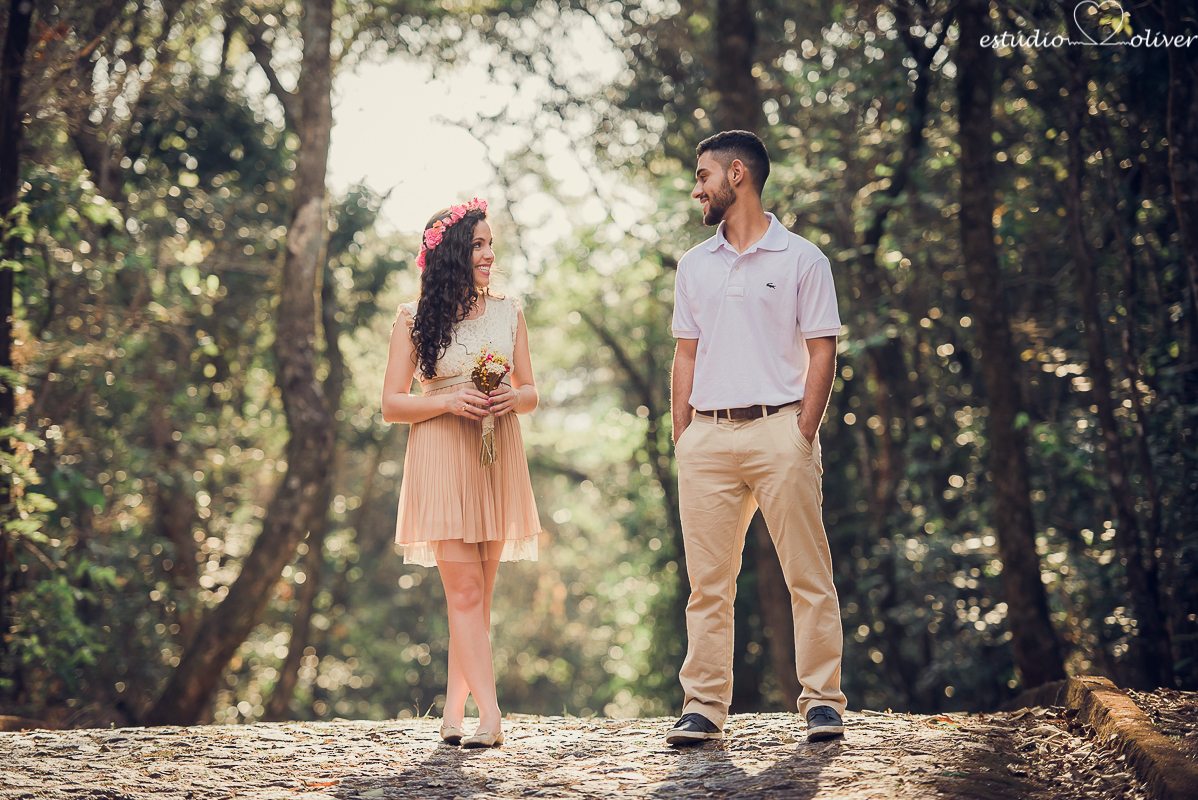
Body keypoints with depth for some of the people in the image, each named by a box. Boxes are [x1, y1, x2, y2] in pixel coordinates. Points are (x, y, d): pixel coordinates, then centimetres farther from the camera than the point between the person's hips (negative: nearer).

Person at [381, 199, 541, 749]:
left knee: (477, 592, 4)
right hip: (440, 460, -4)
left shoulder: (508, 314, 11)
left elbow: (531, 392, 15)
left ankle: (455, 710, 12)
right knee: (464, 589, -10)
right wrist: (449, 401, -14)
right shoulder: (414, 320, 1)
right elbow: (391, 405, 0)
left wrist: (512, 398, -8)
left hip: (497, 457, 4)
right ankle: (489, 714, -13)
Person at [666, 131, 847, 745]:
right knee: (707, 579, 3)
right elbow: (686, 355, 17)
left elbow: (822, 351, 0)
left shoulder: (801, 260, 3)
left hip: (778, 428, -4)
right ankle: (703, 706, 7)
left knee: (808, 574, -2)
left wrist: (804, 433, -9)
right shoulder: (694, 265, 16)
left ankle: (822, 701, 4)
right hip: (708, 435, 4)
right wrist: (681, 439, 8)